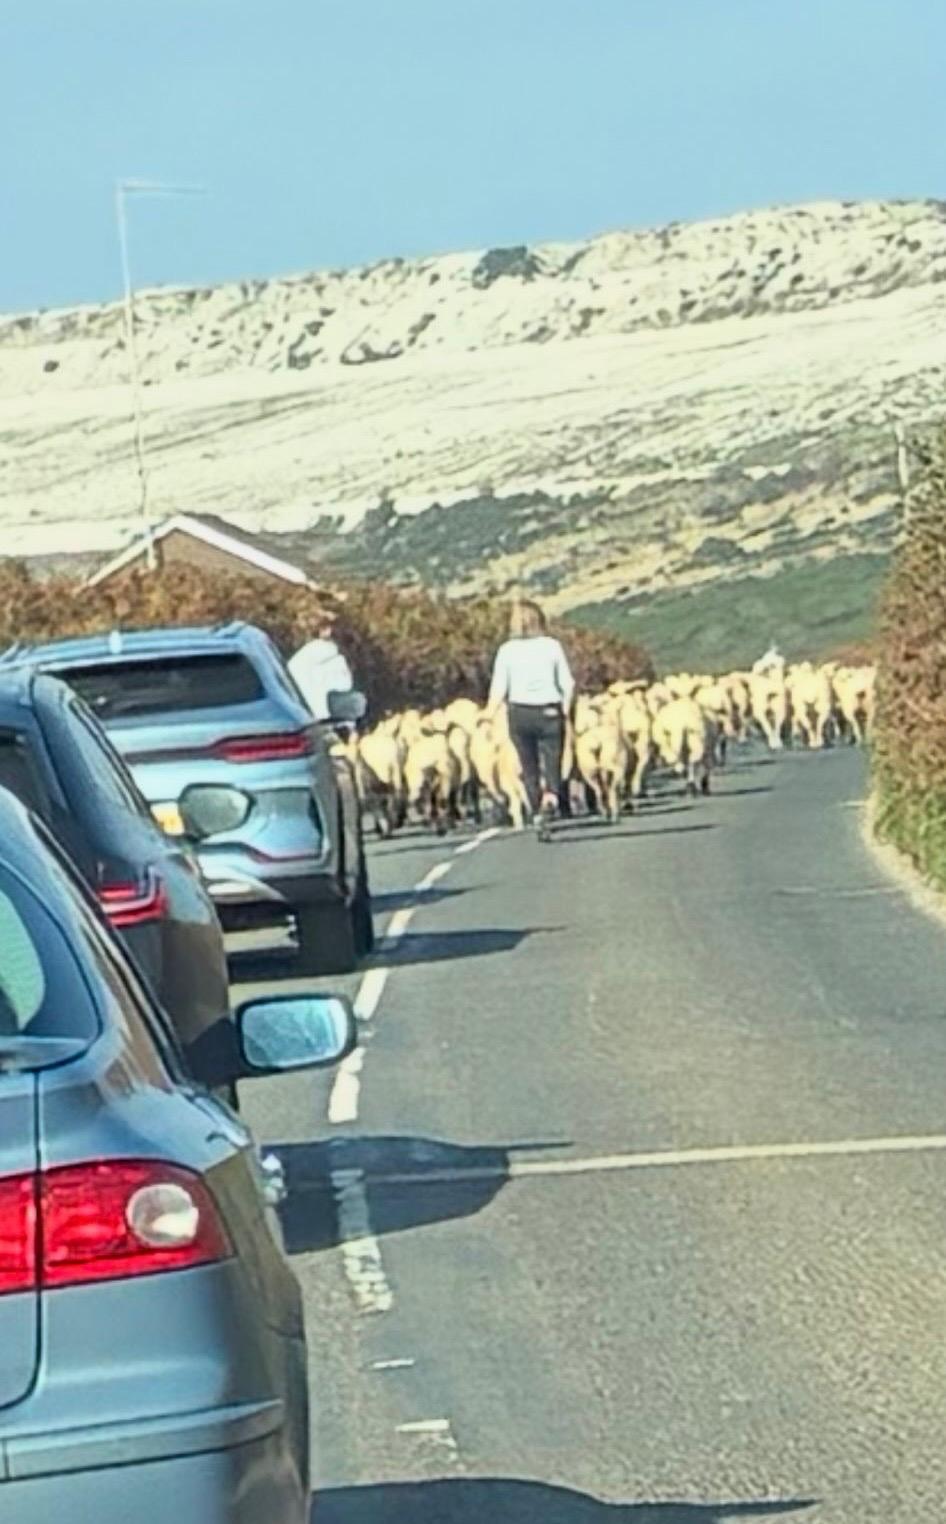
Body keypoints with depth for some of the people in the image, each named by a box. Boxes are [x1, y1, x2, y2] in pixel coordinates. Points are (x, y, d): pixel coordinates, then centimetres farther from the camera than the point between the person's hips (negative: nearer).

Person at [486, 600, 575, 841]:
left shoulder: (507, 650, -2)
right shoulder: (552, 646, -1)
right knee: (552, 764, 1)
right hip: (550, 712, 0)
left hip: (520, 713, 1)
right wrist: (566, 709, 10)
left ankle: (537, 813, 14)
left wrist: (490, 717, -1)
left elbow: (499, 689, -6)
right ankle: (550, 799, -27)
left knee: (529, 768, 12)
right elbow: (567, 684, -2)